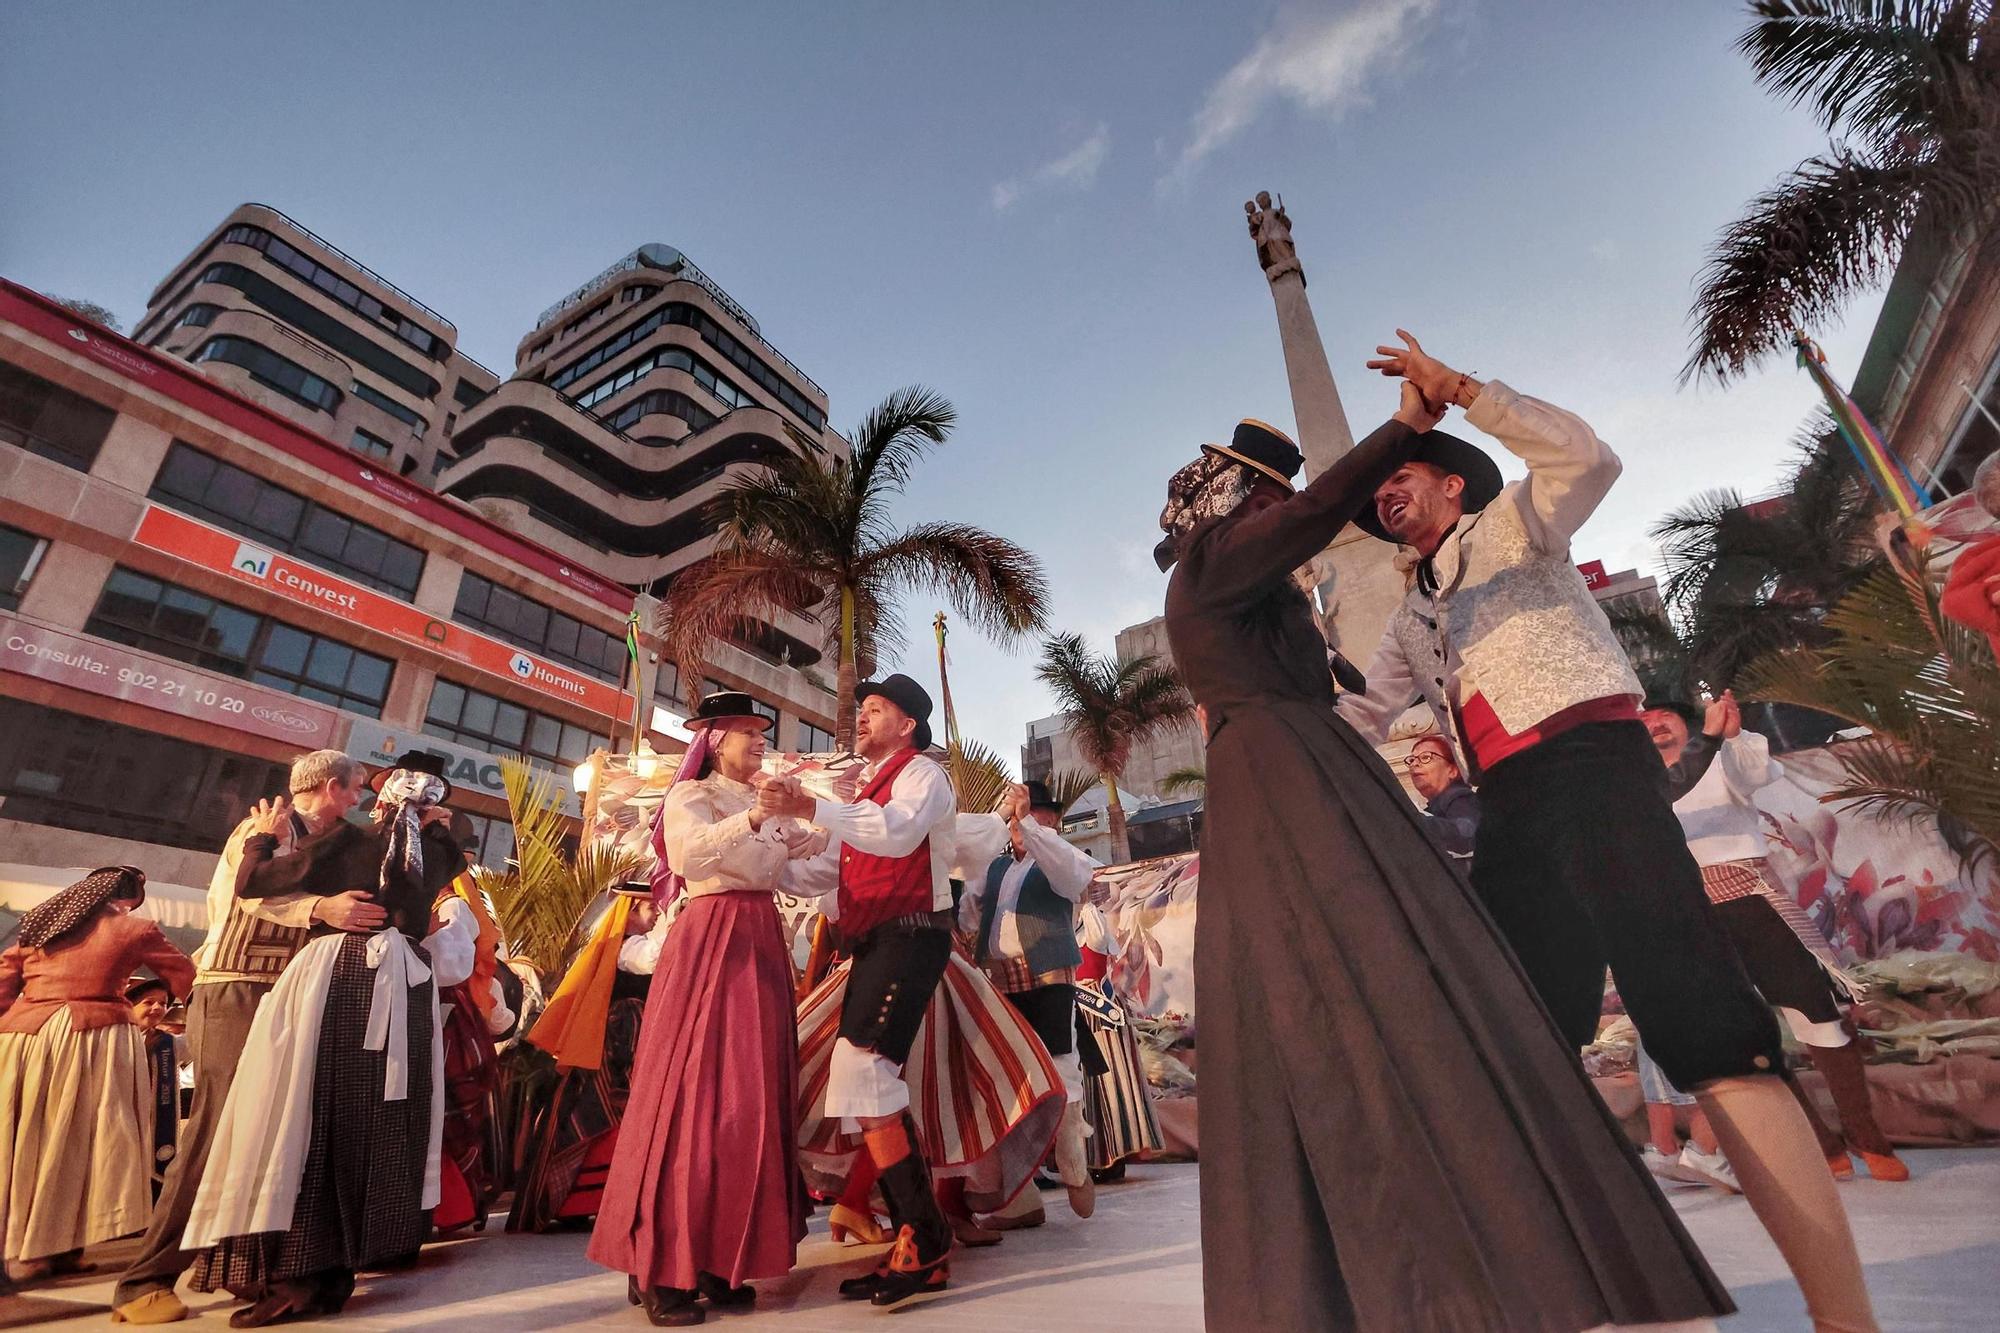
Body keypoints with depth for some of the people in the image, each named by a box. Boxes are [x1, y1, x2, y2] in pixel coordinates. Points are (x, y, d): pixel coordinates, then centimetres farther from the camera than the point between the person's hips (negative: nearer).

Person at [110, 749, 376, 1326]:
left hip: (275, 996, 9)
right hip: (235, 994, -9)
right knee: (217, 1131, -11)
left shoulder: (312, 842, 17)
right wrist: (320, 907, -39)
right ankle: (144, 1280, -2)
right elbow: (256, 892, -26)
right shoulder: (271, 825, -9)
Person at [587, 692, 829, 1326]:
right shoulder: (689, 795, -2)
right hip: (710, 942, -7)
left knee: (751, 1094, 5)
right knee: (694, 1089, -7)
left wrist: (809, 843, 3)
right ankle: (663, 1267, 3)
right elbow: (693, 852, -23)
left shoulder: (766, 803, 19)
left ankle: (719, 1260, 14)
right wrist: (751, 818, -37)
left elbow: (788, 875, 18)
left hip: (761, 943, 7)